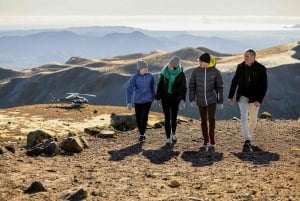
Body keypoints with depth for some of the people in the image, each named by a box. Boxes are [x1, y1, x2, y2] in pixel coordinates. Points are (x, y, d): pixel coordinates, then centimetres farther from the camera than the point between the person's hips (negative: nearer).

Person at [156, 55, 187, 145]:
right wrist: (157, 98, 0)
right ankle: (168, 138, 7)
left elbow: (183, 88, -13)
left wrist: (183, 100, -25)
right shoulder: (164, 71, -9)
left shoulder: (181, 74, -15)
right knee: (167, 118, -3)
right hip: (165, 98, 1)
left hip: (175, 99, -1)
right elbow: (160, 85, -2)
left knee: (174, 118, 4)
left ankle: (173, 133, 34)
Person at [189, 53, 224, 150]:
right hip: (201, 100, 2)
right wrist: (192, 100, -10)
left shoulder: (216, 72, -11)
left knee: (211, 118, -15)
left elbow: (219, 87, -4)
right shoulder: (196, 71, -8)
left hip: (212, 99, -2)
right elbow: (191, 86, -2)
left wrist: (220, 102, -4)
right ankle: (206, 141, 20)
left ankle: (211, 138, 5)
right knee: (203, 120, 6)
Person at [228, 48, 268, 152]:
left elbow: (264, 86, -12)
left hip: (254, 98, -1)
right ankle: (247, 141, -21)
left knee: (253, 119, 10)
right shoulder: (240, 67, -4)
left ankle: (248, 138, 31)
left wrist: (259, 100, -21)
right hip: (243, 96, 1)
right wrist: (230, 96, 6)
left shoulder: (261, 69, -12)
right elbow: (234, 81, 6)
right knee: (243, 117, -17)